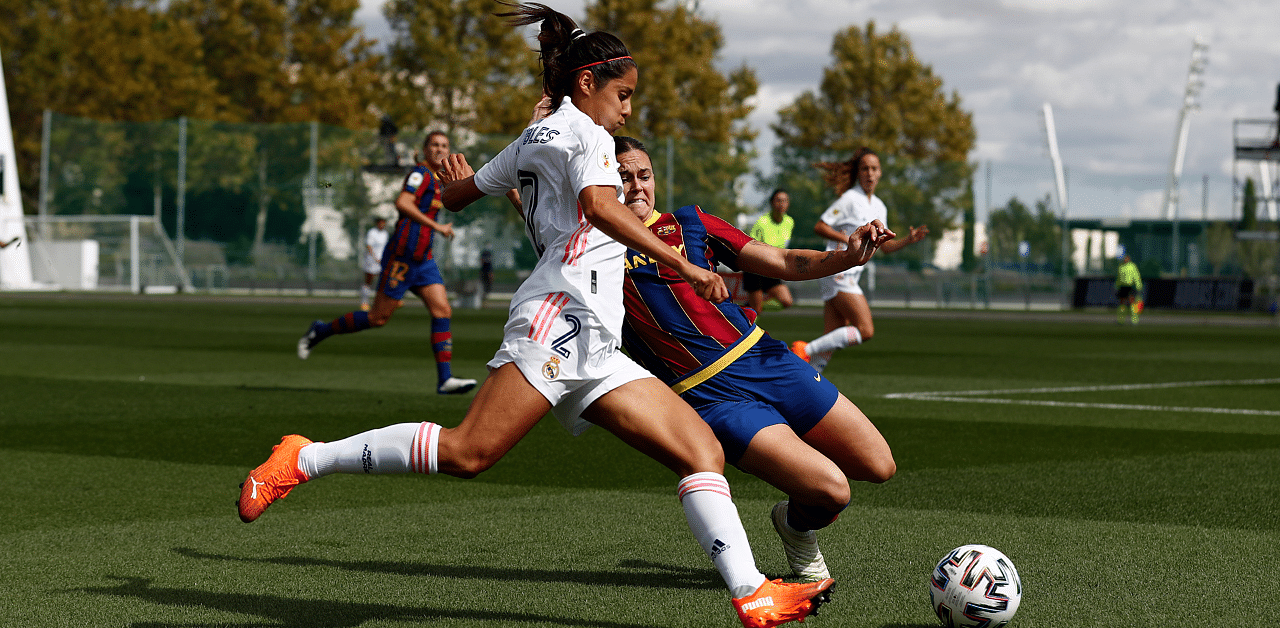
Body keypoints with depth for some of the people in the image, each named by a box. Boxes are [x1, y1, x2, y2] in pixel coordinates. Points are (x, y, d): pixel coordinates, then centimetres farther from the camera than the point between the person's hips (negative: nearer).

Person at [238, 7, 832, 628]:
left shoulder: (531, 139, 27)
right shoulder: (584, 132, 1)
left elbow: (455, 196, 36)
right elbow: (600, 207, -18)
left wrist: (461, 179, 60)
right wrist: (681, 264, -21)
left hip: (595, 354, 10)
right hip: (561, 317, -10)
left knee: (702, 451, -1)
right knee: (466, 451, -20)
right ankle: (304, 460, -10)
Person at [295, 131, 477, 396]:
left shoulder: (435, 179, 19)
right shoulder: (420, 173, -11)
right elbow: (402, 203, -26)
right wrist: (436, 226, -26)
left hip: (422, 258, 9)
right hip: (402, 255, -9)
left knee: (442, 311, -5)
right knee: (378, 317, -4)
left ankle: (445, 379, -10)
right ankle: (320, 331, 15)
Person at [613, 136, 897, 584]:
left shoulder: (689, 223, 11)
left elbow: (782, 262, 9)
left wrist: (847, 257, -7)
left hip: (764, 360, 5)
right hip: (712, 397, -5)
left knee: (879, 467, 3)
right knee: (831, 490, -20)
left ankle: (796, 513, 31)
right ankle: (798, 529, 16)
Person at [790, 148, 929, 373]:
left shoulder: (879, 207, 16)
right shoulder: (850, 199, -8)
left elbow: (884, 245, 22)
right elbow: (819, 227, -10)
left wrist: (908, 239, 7)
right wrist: (848, 239, -21)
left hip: (851, 276, 8)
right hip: (837, 269, -8)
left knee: (830, 340, 2)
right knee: (865, 330, -15)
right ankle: (806, 350, -14)